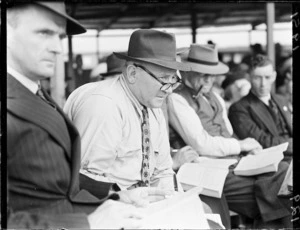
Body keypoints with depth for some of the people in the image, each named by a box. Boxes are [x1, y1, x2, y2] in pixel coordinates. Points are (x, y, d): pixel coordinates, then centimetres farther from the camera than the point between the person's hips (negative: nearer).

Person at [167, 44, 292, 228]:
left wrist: (249, 151, -1)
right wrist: (240, 145, -6)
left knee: (284, 171, -14)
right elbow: (201, 144, -14)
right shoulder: (176, 100, -6)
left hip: (232, 161, 8)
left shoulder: (215, 98, 22)